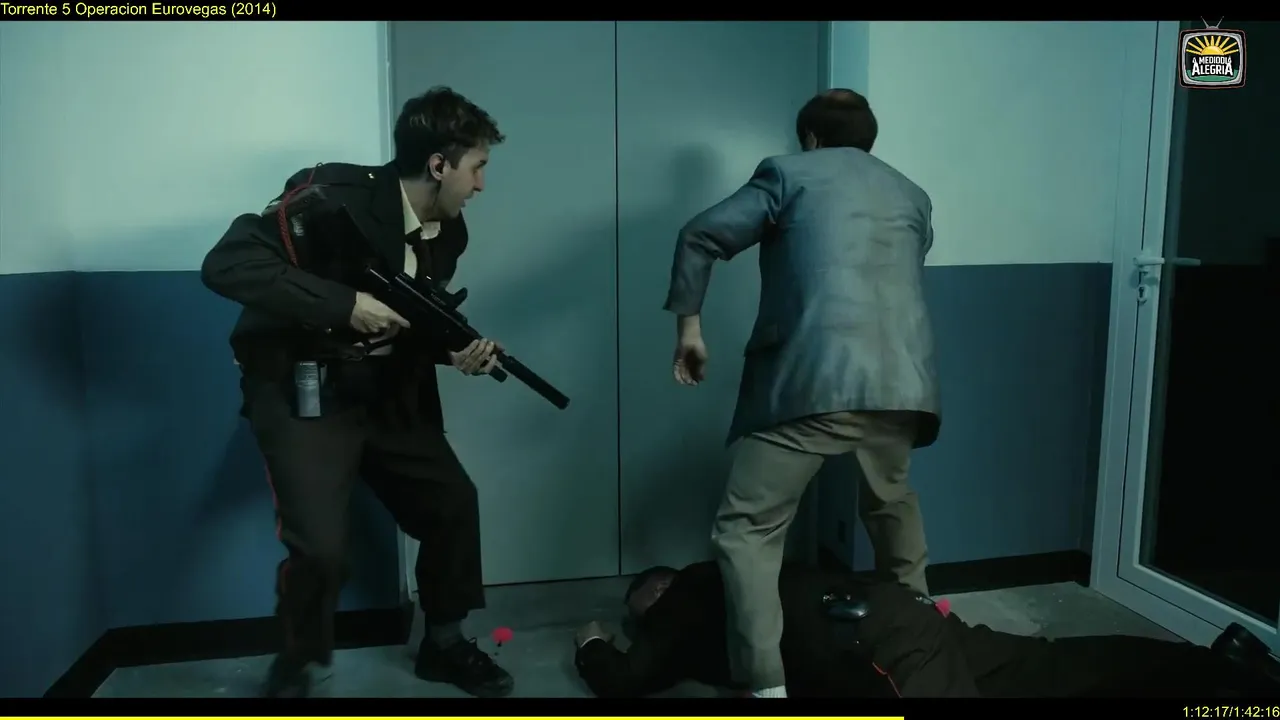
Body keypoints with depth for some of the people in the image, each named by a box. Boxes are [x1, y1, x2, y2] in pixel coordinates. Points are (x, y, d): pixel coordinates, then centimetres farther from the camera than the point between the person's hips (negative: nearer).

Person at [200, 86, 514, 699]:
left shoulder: (448, 232, 0)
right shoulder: (334, 197, -23)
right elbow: (226, 265, -28)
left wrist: (454, 351, -12)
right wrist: (344, 305, -32)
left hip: (383, 390, 7)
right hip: (300, 389, -7)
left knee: (453, 502, 6)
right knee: (320, 547, -17)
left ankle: (444, 644, 28)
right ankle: (293, 666, 16)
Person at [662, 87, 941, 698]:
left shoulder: (788, 172, 13)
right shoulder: (913, 196, 26)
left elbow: (700, 237, 4)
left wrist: (689, 326, 10)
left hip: (815, 379, -5)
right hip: (905, 381, 6)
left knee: (746, 529, 4)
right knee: (892, 504, 32)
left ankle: (768, 683, -3)